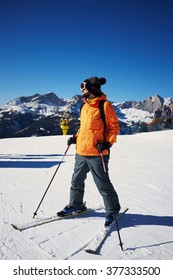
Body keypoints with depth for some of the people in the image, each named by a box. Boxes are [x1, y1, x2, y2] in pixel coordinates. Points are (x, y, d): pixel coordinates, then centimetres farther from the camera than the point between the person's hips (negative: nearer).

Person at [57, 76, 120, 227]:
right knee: (77, 181, 17)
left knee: (103, 184, 2)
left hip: (97, 153, -8)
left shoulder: (105, 105, -8)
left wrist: (107, 143, -20)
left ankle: (112, 211, 20)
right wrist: (75, 138, 10)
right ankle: (75, 205, 35)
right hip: (81, 152, 8)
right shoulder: (85, 106, 15)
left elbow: (114, 126, -8)